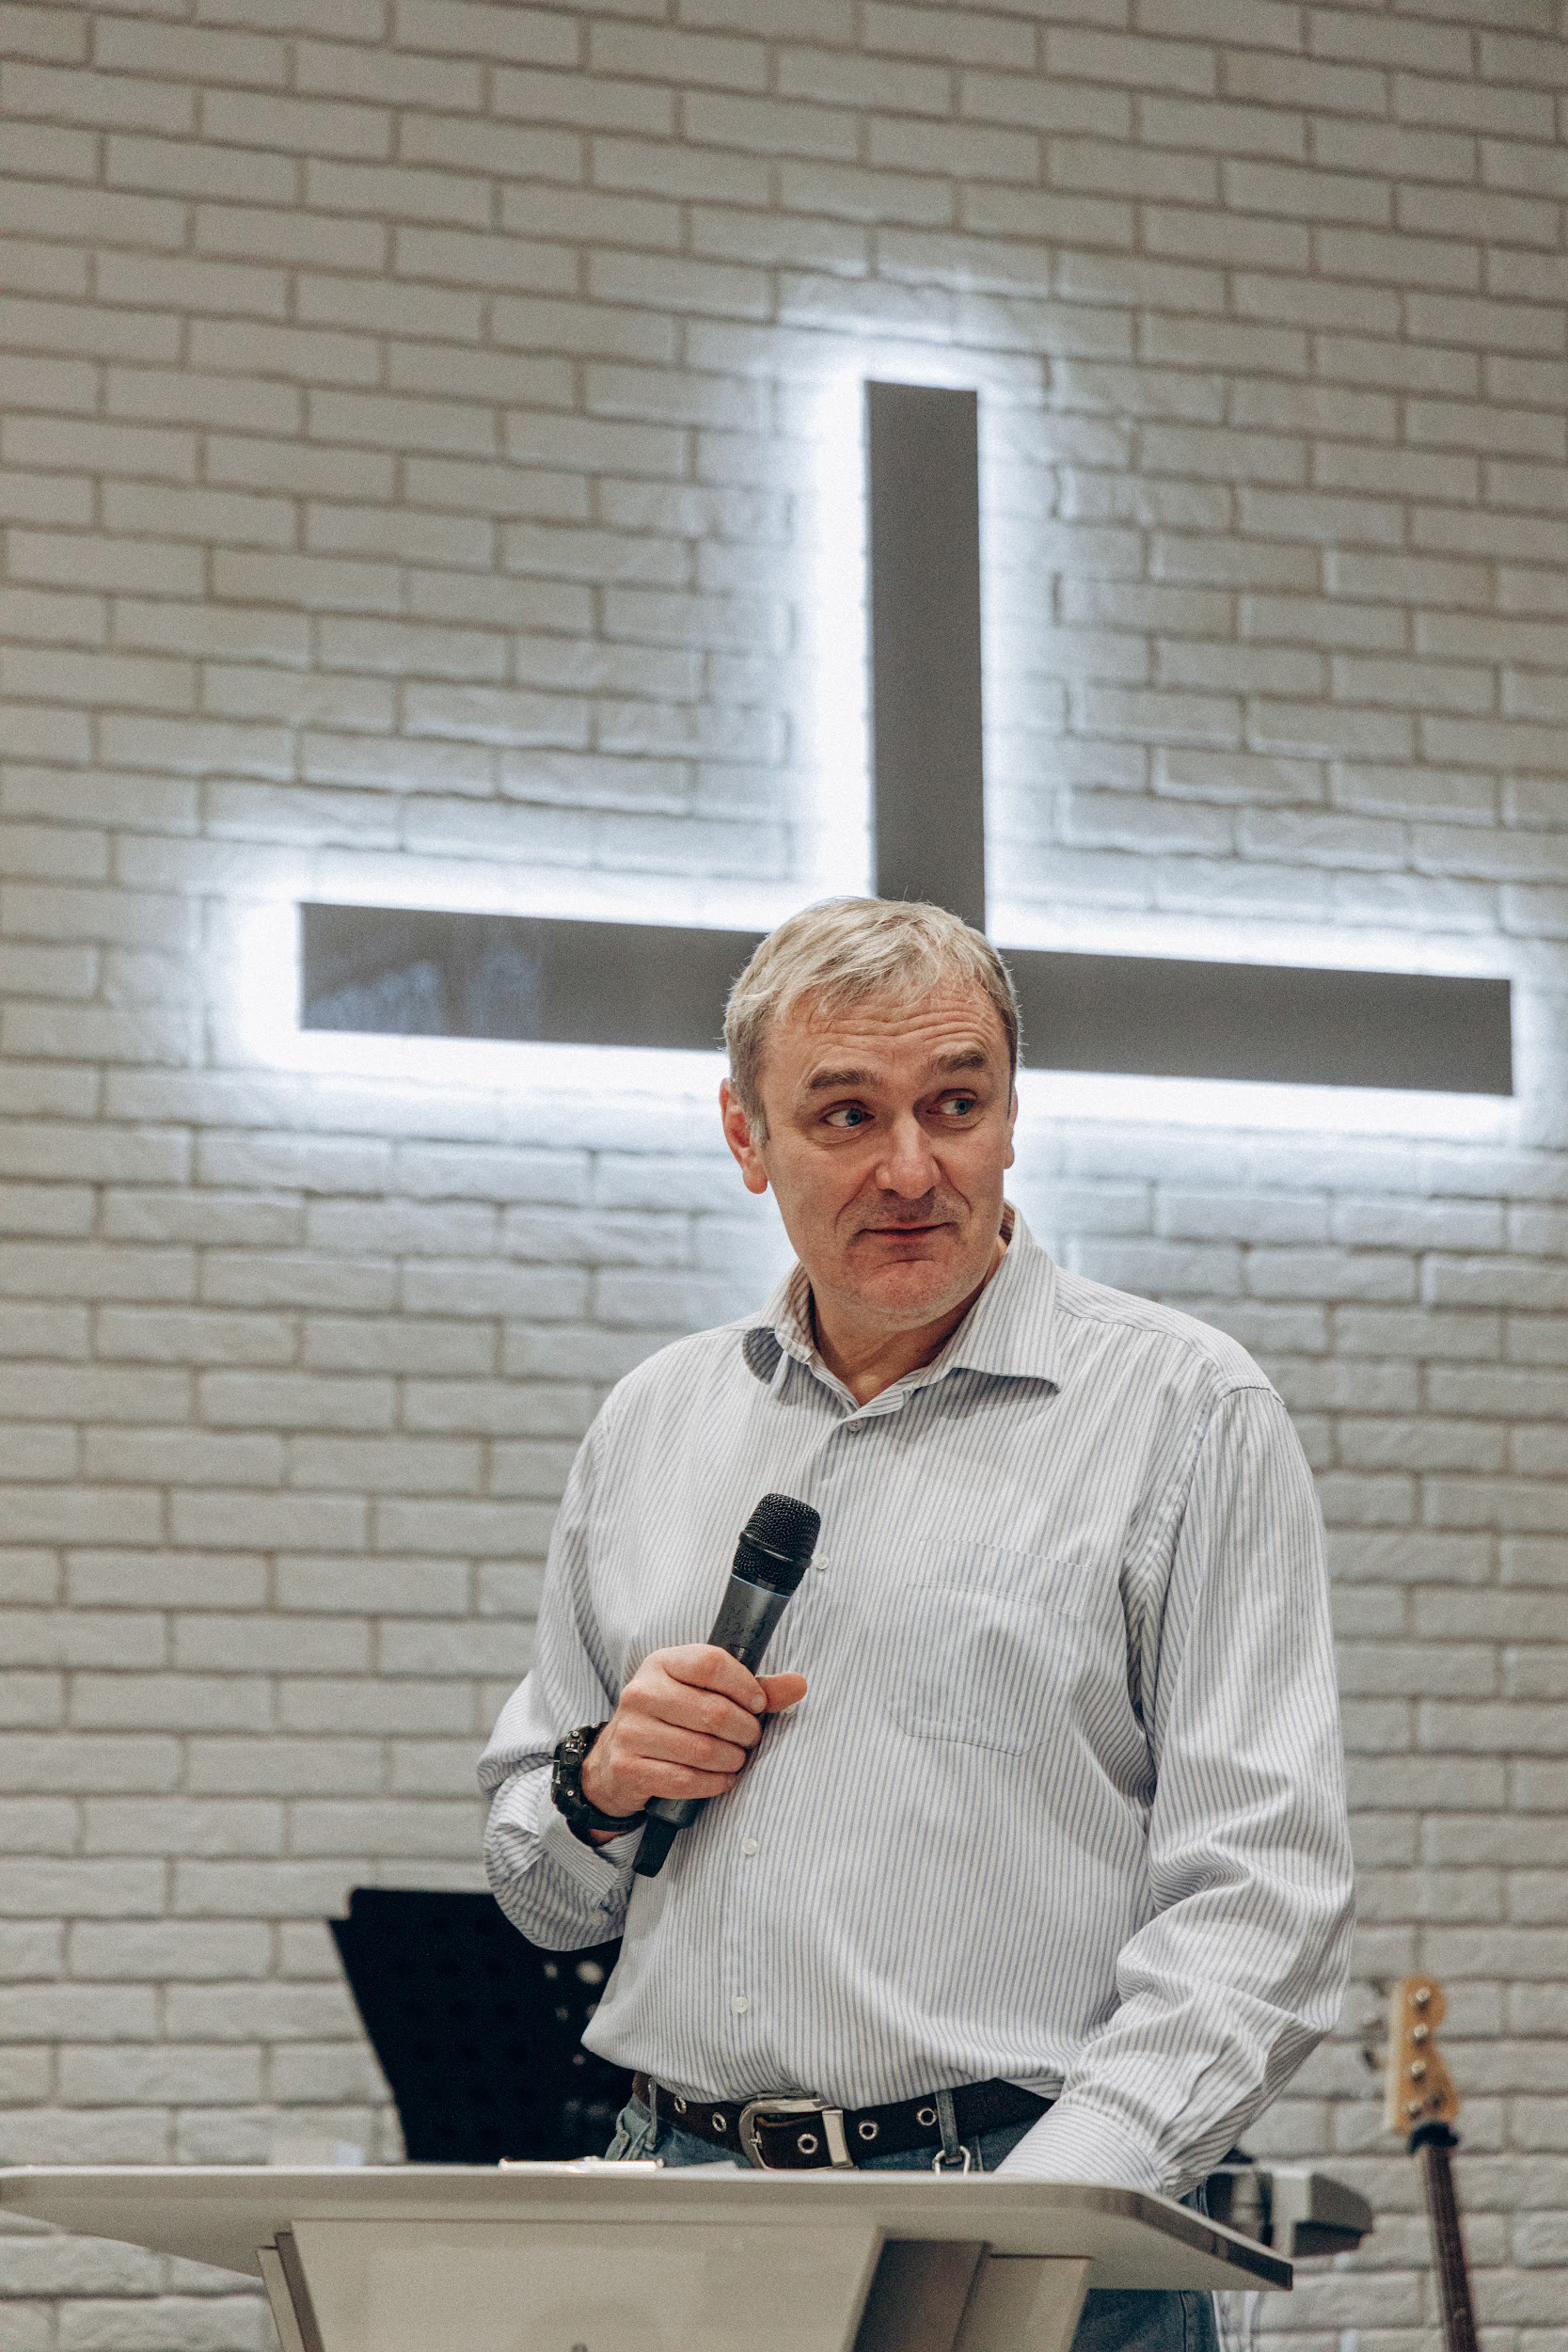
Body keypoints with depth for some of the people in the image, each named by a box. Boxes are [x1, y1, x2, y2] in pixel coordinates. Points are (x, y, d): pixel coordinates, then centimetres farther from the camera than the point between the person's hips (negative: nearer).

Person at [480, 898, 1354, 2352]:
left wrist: (1047, 2199, -18)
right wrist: (598, 1786, 1)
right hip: (673, 2191, 4)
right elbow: (539, 1891, 24)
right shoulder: (649, 1425, 16)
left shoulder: (1184, 1409, 2)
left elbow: (1260, 1893, -7)